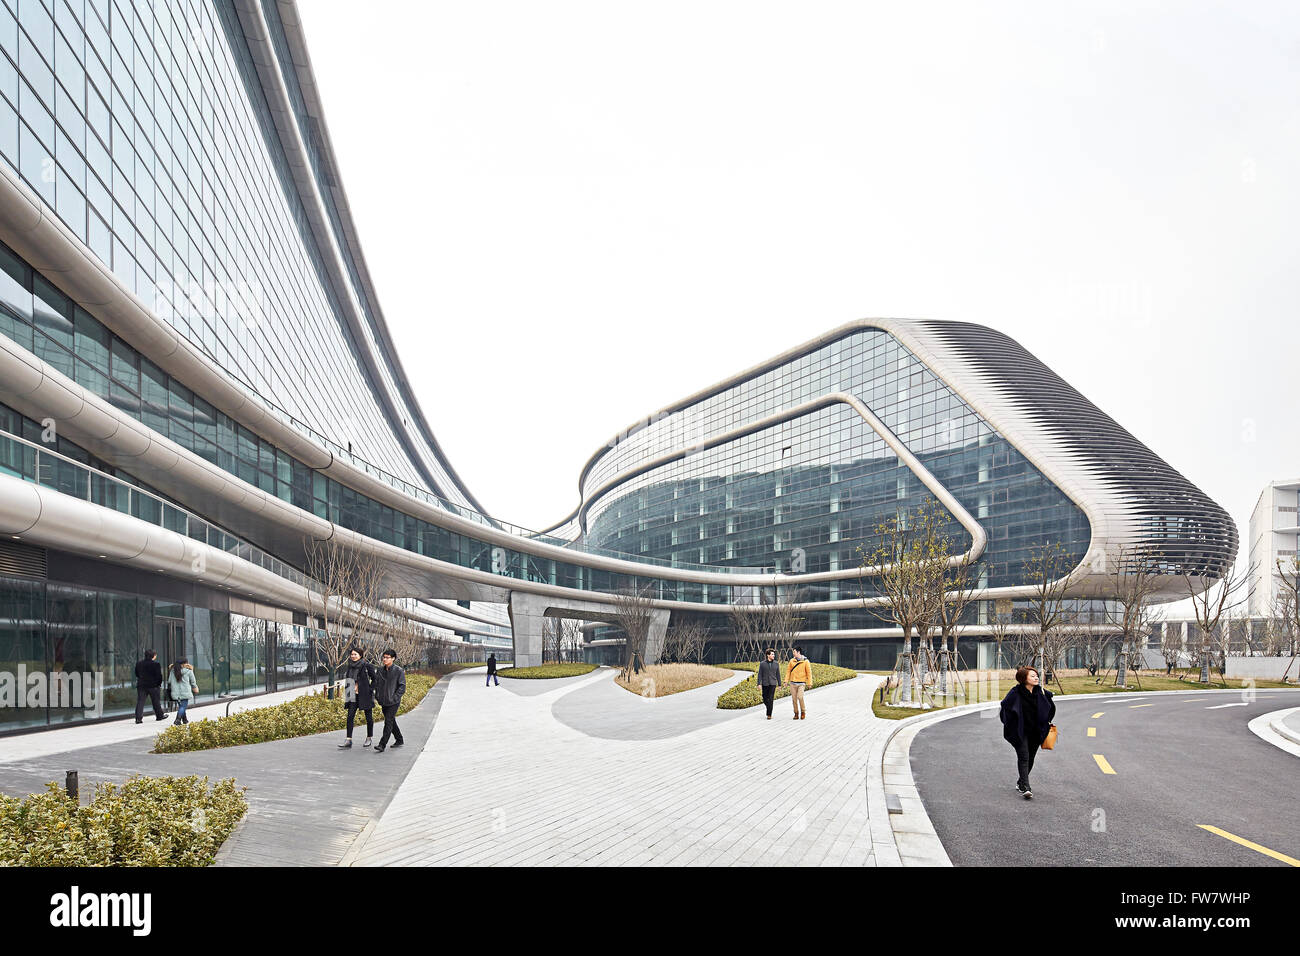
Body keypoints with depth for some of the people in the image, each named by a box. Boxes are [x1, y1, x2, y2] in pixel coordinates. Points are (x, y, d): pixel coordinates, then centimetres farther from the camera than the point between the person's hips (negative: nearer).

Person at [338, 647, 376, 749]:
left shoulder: (367, 666, -10)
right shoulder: (350, 666, 7)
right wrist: (348, 690, 14)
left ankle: (369, 738, 20)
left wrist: (370, 690, -10)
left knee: (368, 717, 6)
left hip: (365, 695, -5)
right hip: (353, 696, 5)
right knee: (350, 716, -3)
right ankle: (348, 740, -3)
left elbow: (375, 679, -4)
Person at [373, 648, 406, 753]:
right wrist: (377, 696, 7)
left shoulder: (399, 671, -10)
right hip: (384, 702, 7)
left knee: (388, 722, -12)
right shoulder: (381, 670, 7)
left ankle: (382, 745, -13)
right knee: (391, 722, 15)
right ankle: (399, 740, 31)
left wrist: (394, 697, -16)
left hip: (393, 702, -7)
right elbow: (376, 683, 18)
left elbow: (402, 687, -10)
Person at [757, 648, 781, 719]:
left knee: (771, 699, -8)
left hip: (773, 684, 0)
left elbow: (778, 674, 9)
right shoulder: (762, 663, -2)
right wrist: (759, 684, -10)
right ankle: (768, 707, 36)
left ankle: (769, 715, -3)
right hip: (765, 684, 0)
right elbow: (760, 674, -2)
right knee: (765, 699, 6)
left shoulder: (776, 664, 4)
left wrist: (779, 684, 8)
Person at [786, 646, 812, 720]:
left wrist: (809, 683, -5)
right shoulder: (792, 661, 7)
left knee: (800, 697, -17)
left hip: (801, 683, -4)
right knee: (794, 698, 4)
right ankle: (796, 713, 15)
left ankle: (803, 712, 3)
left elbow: (809, 673, -1)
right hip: (793, 683, 4)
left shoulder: (805, 661, -4)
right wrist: (786, 680, 3)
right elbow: (789, 671, 11)